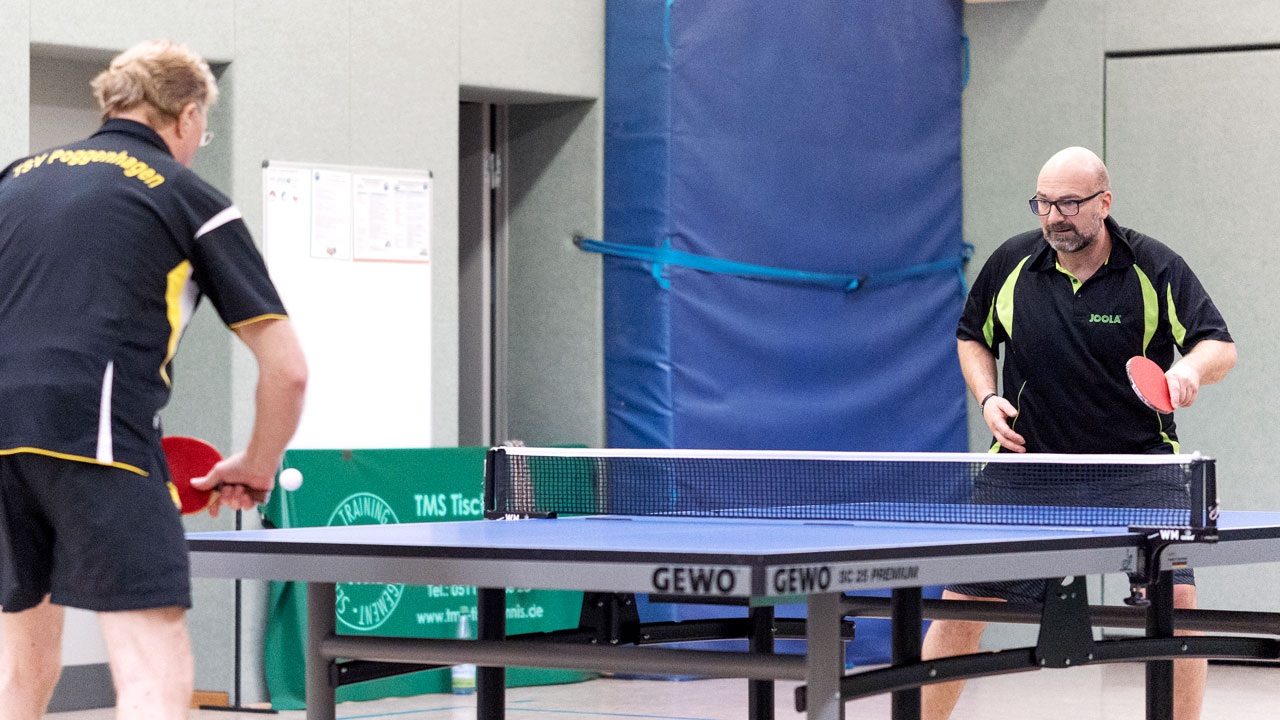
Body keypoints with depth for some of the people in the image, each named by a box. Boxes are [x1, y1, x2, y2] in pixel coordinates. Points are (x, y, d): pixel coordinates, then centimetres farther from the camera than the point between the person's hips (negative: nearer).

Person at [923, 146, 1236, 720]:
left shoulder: (1156, 268, -7)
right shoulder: (1012, 263, 0)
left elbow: (1220, 345, -8)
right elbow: (973, 336, 16)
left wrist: (1191, 368, -31)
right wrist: (988, 398, -2)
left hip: (1137, 458, -1)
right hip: (1029, 457, 2)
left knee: (1175, 597, -16)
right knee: (962, 599, -3)